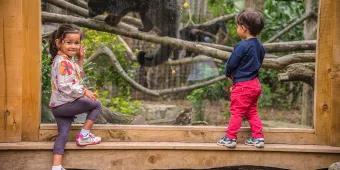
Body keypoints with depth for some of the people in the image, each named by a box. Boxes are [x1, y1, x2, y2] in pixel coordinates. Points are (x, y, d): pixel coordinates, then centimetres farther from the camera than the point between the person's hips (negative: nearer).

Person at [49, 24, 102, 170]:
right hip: (64, 104, -9)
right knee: (96, 105, -2)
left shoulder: (68, 60, 14)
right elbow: (64, 86, -26)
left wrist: (80, 60, 16)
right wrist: (84, 91, -23)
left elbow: (77, 75, 27)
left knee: (63, 134, 6)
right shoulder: (62, 62, -18)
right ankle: (83, 136, 2)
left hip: (59, 105, 9)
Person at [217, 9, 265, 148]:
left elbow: (231, 64, -13)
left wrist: (228, 73, 9)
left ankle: (230, 138, 7)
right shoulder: (259, 46, 6)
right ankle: (258, 137, 17)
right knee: (252, 112, 16)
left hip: (242, 85, -8)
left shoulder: (242, 46, -19)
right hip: (255, 84, 8)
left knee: (236, 112, 0)